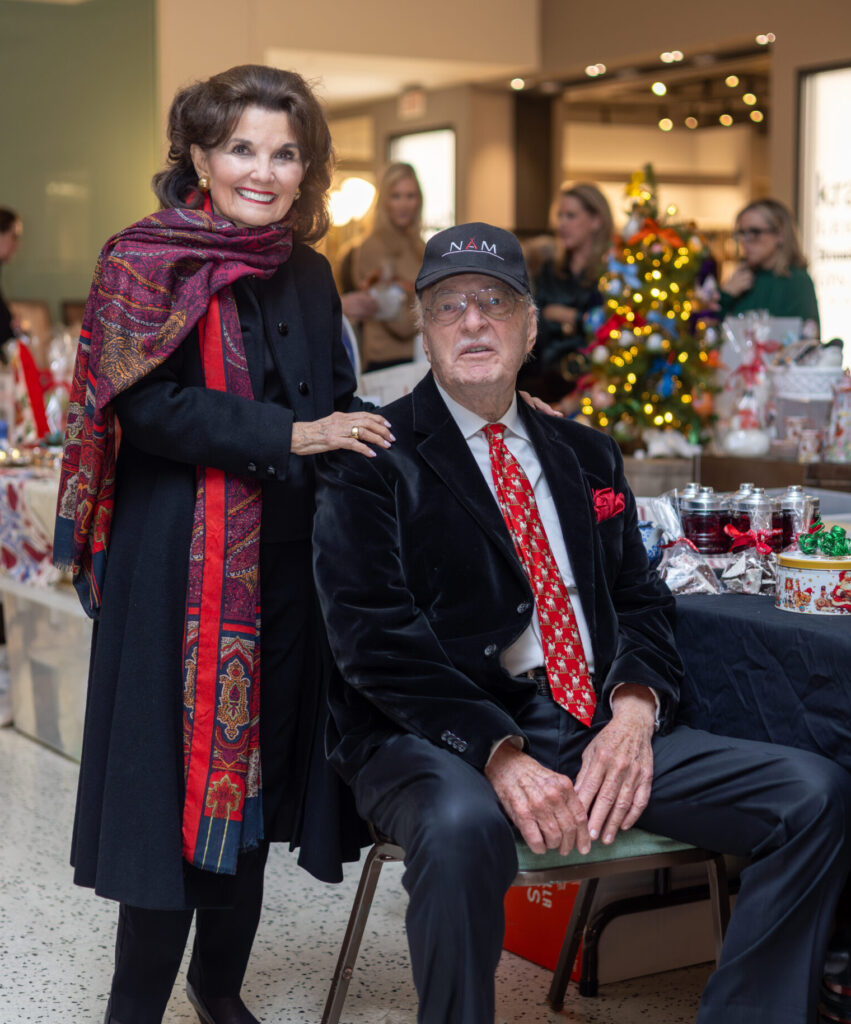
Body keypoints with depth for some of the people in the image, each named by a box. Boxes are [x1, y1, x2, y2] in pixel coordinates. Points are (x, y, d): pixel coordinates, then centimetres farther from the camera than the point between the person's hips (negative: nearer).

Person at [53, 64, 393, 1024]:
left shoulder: (307, 276, 14)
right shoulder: (145, 261, -4)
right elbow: (148, 405, -15)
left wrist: (363, 429, -1)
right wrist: (286, 435, -20)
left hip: (288, 553, 6)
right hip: (180, 557, -6)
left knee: (257, 772, 13)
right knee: (178, 770, -3)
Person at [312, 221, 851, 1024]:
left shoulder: (586, 455, 20)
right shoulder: (373, 461, 2)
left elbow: (640, 598, 15)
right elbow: (375, 637, -9)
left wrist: (634, 708, -8)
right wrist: (499, 754, -22)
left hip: (598, 730, 5)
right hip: (439, 739, -5)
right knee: (462, 827, -40)